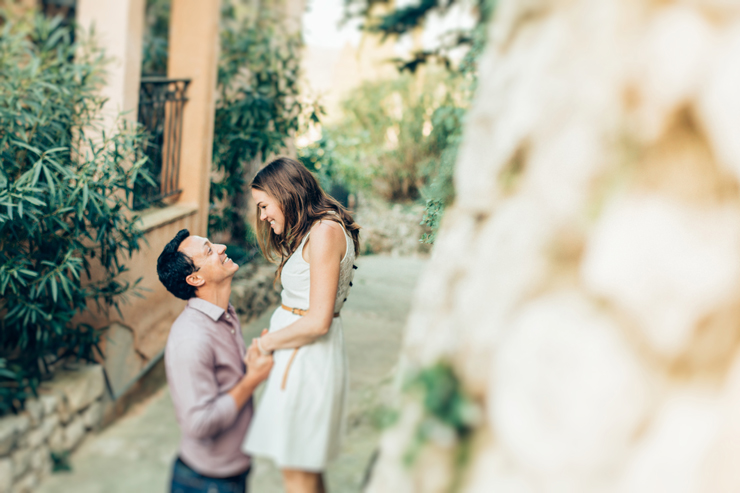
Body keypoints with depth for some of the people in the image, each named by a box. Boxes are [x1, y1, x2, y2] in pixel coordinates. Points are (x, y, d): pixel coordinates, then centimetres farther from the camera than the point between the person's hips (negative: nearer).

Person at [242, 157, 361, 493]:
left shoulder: (325, 231, -17)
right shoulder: (309, 232, 14)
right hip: (298, 354, 10)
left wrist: (265, 343, -8)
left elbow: (318, 321, -20)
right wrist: (272, 338, -4)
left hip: (308, 358, -10)